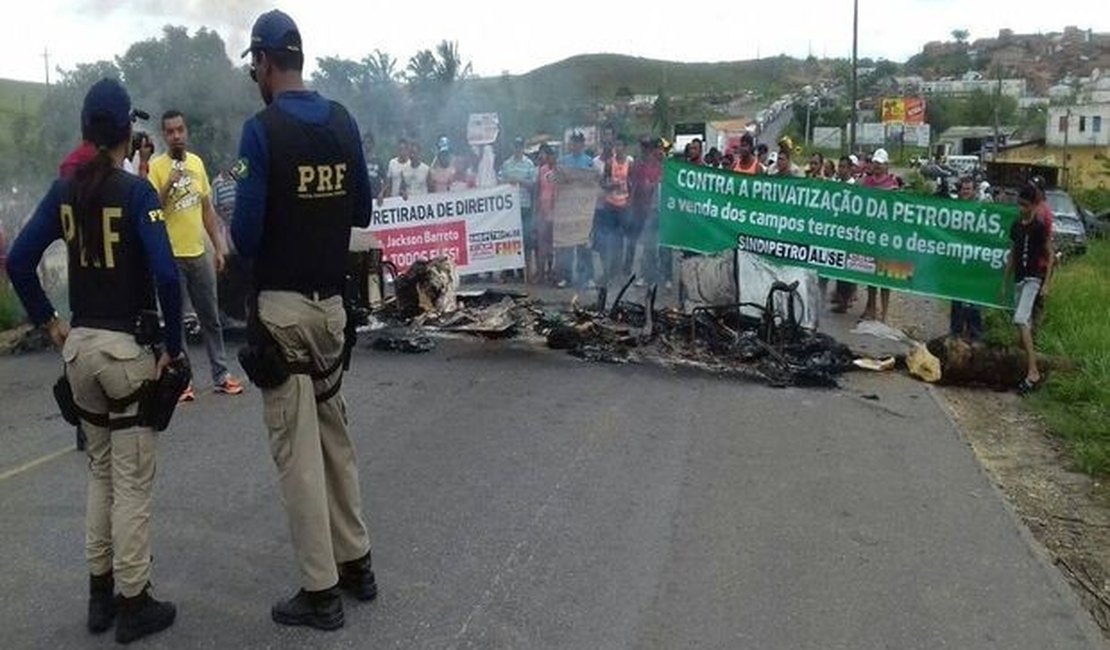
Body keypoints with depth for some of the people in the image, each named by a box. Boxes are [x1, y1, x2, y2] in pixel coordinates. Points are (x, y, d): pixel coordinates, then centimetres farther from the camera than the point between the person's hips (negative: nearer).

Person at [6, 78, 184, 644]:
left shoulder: (64, 190, 4)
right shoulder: (136, 191, -13)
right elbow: (165, 275, -22)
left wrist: (50, 324, 11)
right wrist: (173, 346, -13)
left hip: (80, 345, 6)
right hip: (129, 348, -6)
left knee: (100, 472, 20)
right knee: (132, 482, 4)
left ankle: (100, 596, 29)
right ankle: (133, 604, 15)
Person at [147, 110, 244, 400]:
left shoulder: (197, 162, 7)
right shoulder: (156, 167, -8)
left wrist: (218, 247, 11)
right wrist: (169, 185, -26)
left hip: (200, 254, 5)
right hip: (171, 257, -5)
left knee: (211, 318, 11)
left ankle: (220, 375, 20)